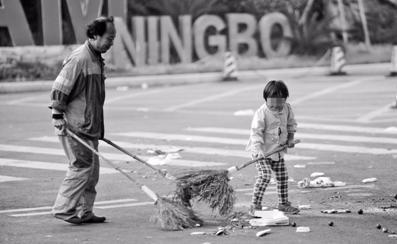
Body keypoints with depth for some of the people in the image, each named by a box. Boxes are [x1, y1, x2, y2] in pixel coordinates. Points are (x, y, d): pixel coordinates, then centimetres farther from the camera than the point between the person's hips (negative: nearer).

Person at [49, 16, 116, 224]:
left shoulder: (96, 59, 14)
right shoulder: (79, 59, -17)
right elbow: (59, 89, -17)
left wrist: (98, 126, 25)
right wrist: (58, 116, -19)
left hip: (89, 126, 10)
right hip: (74, 126, -10)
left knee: (91, 169, 10)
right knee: (82, 166, -9)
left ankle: (84, 212, 15)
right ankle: (63, 208, -1)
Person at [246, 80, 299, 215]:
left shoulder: (287, 109, -1)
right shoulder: (262, 113, -21)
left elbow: (291, 124, 17)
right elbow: (255, 132, -23)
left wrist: (290, 138, 4)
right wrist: (258, 148, -33)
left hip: (278, 150, 7)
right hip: (262, 150, -7)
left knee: (282, 177, 11)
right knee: (264, 176, -19)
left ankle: (283, 203, 25)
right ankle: (255, 206, -13)